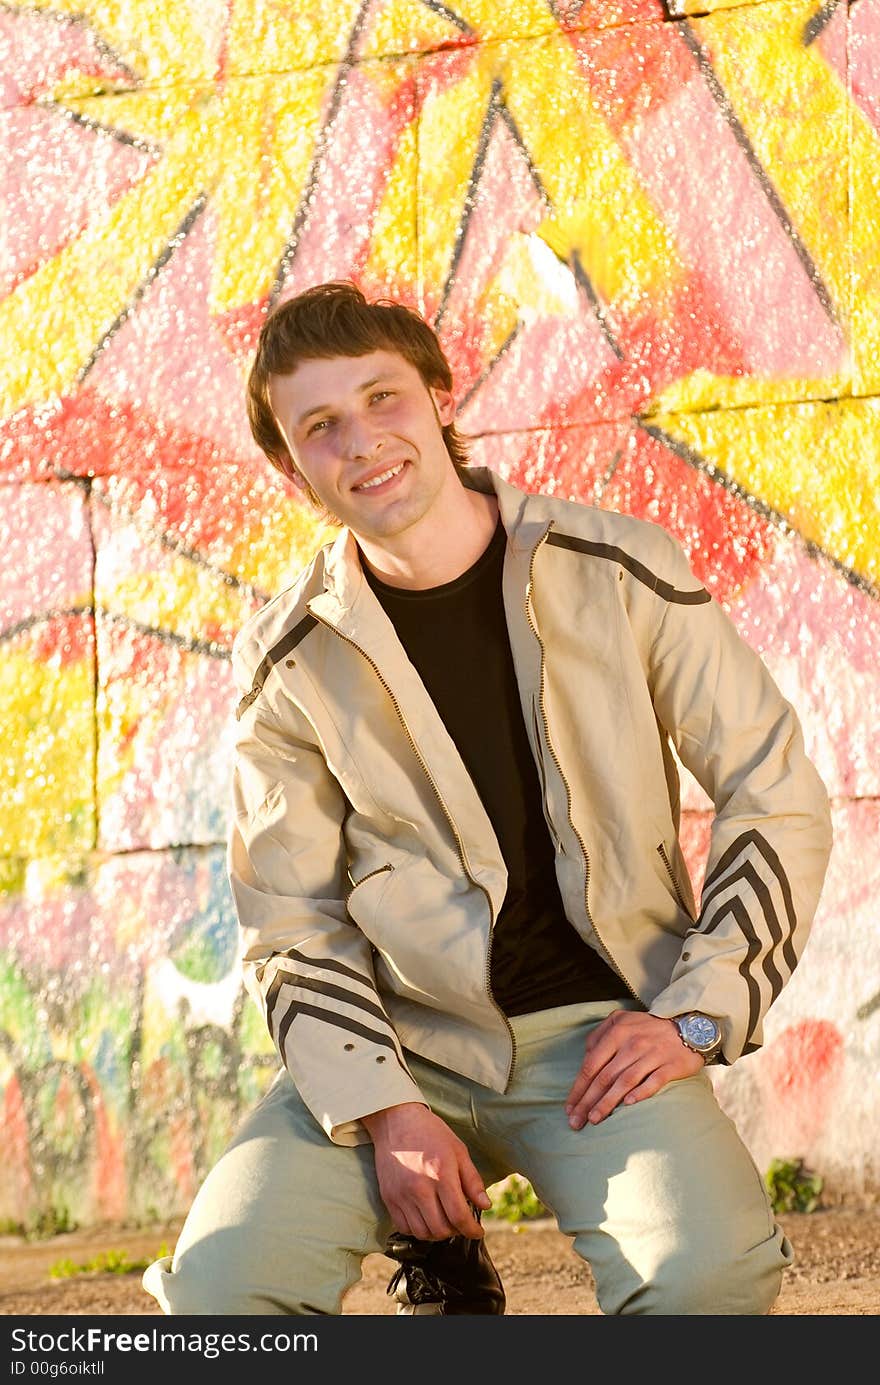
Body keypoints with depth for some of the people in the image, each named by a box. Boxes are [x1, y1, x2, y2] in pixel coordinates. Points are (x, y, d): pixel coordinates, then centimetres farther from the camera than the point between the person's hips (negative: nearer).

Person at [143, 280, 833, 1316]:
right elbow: (291, 927, 3)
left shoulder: (620, 572, -2)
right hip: (395, 1040, 2)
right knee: (220, 1286, -23)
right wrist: (383, 1108, -12)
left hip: (603, 1031, -1)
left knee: (708, 1275, -31)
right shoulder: (288, 659, 1)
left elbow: (779, 801, 3)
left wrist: (695, 1015, -7)